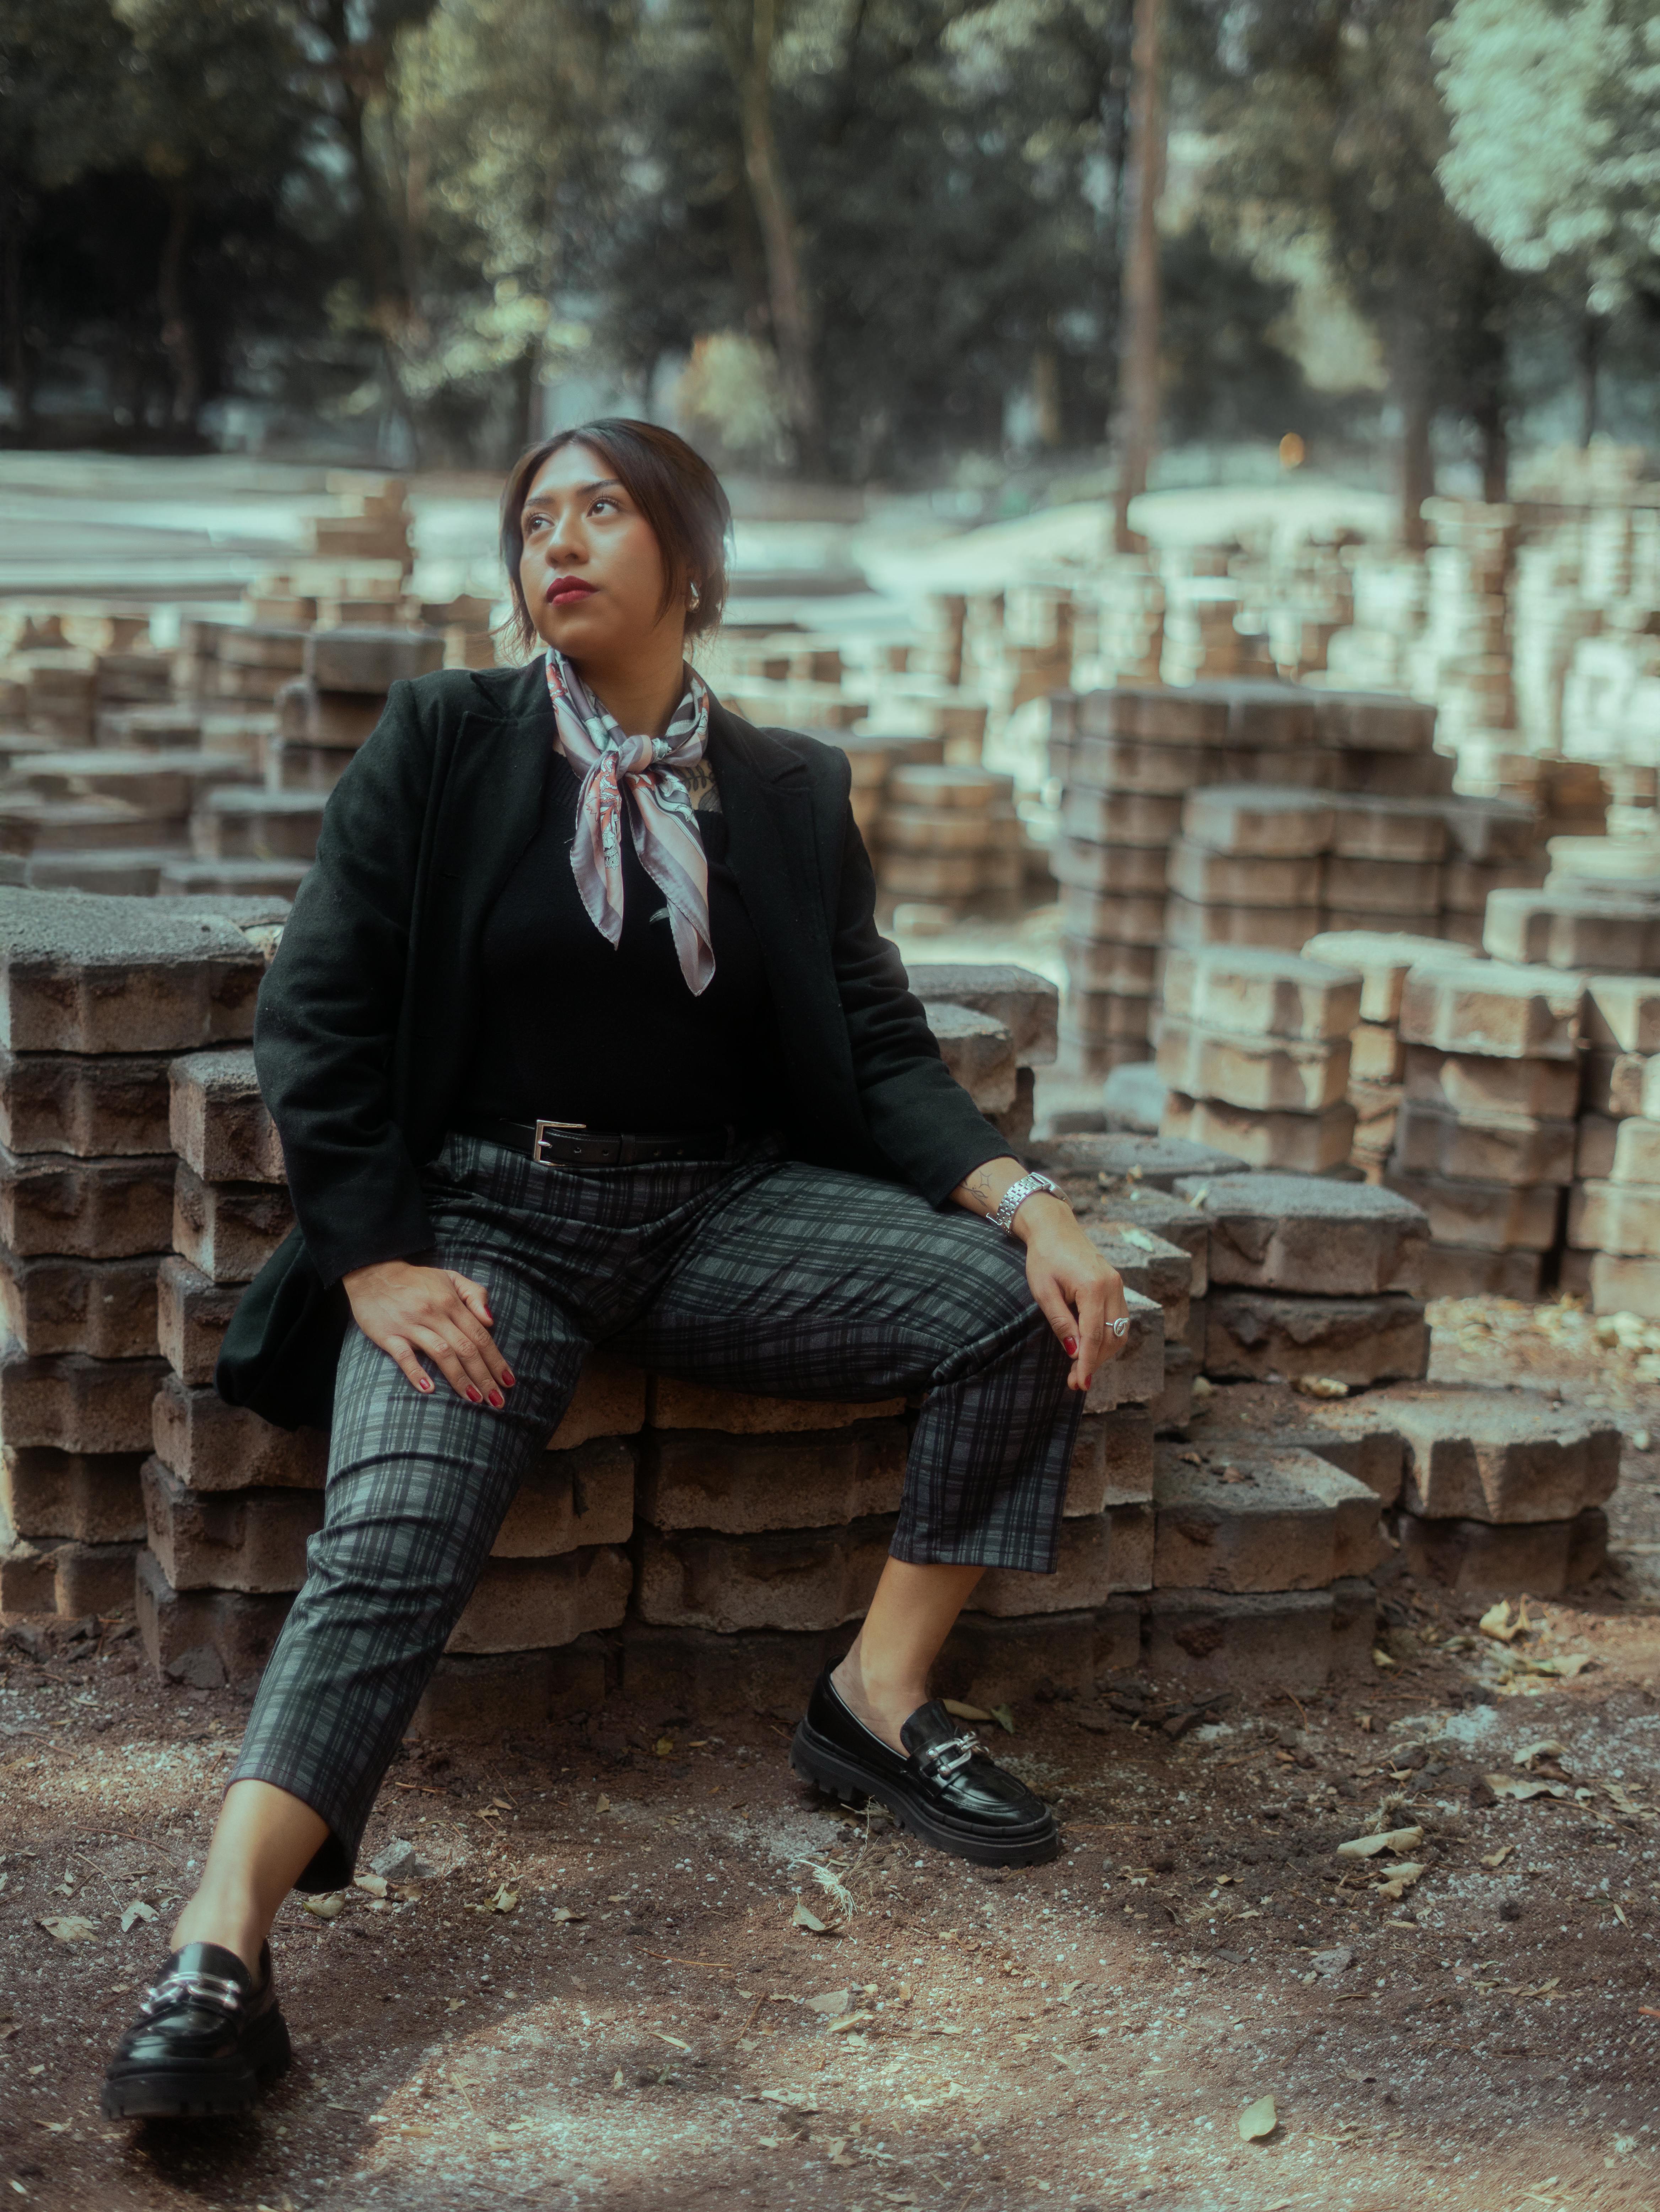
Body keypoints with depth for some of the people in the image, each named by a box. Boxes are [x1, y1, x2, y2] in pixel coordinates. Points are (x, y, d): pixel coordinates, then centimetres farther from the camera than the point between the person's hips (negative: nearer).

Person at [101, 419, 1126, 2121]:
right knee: (387, 1548, -28)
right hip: (489, 1214, -3)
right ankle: (220, 1953, -36)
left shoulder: (786, 792, 11)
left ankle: (880, 1704, -6)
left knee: (1026, 1304, -17)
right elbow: (317, 1018, 0)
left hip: (722, 1210, 3)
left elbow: (880, 1054, 8)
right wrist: (375, 1264, -12)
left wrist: (1026, 1199, -10)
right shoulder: (443, 741, 4)